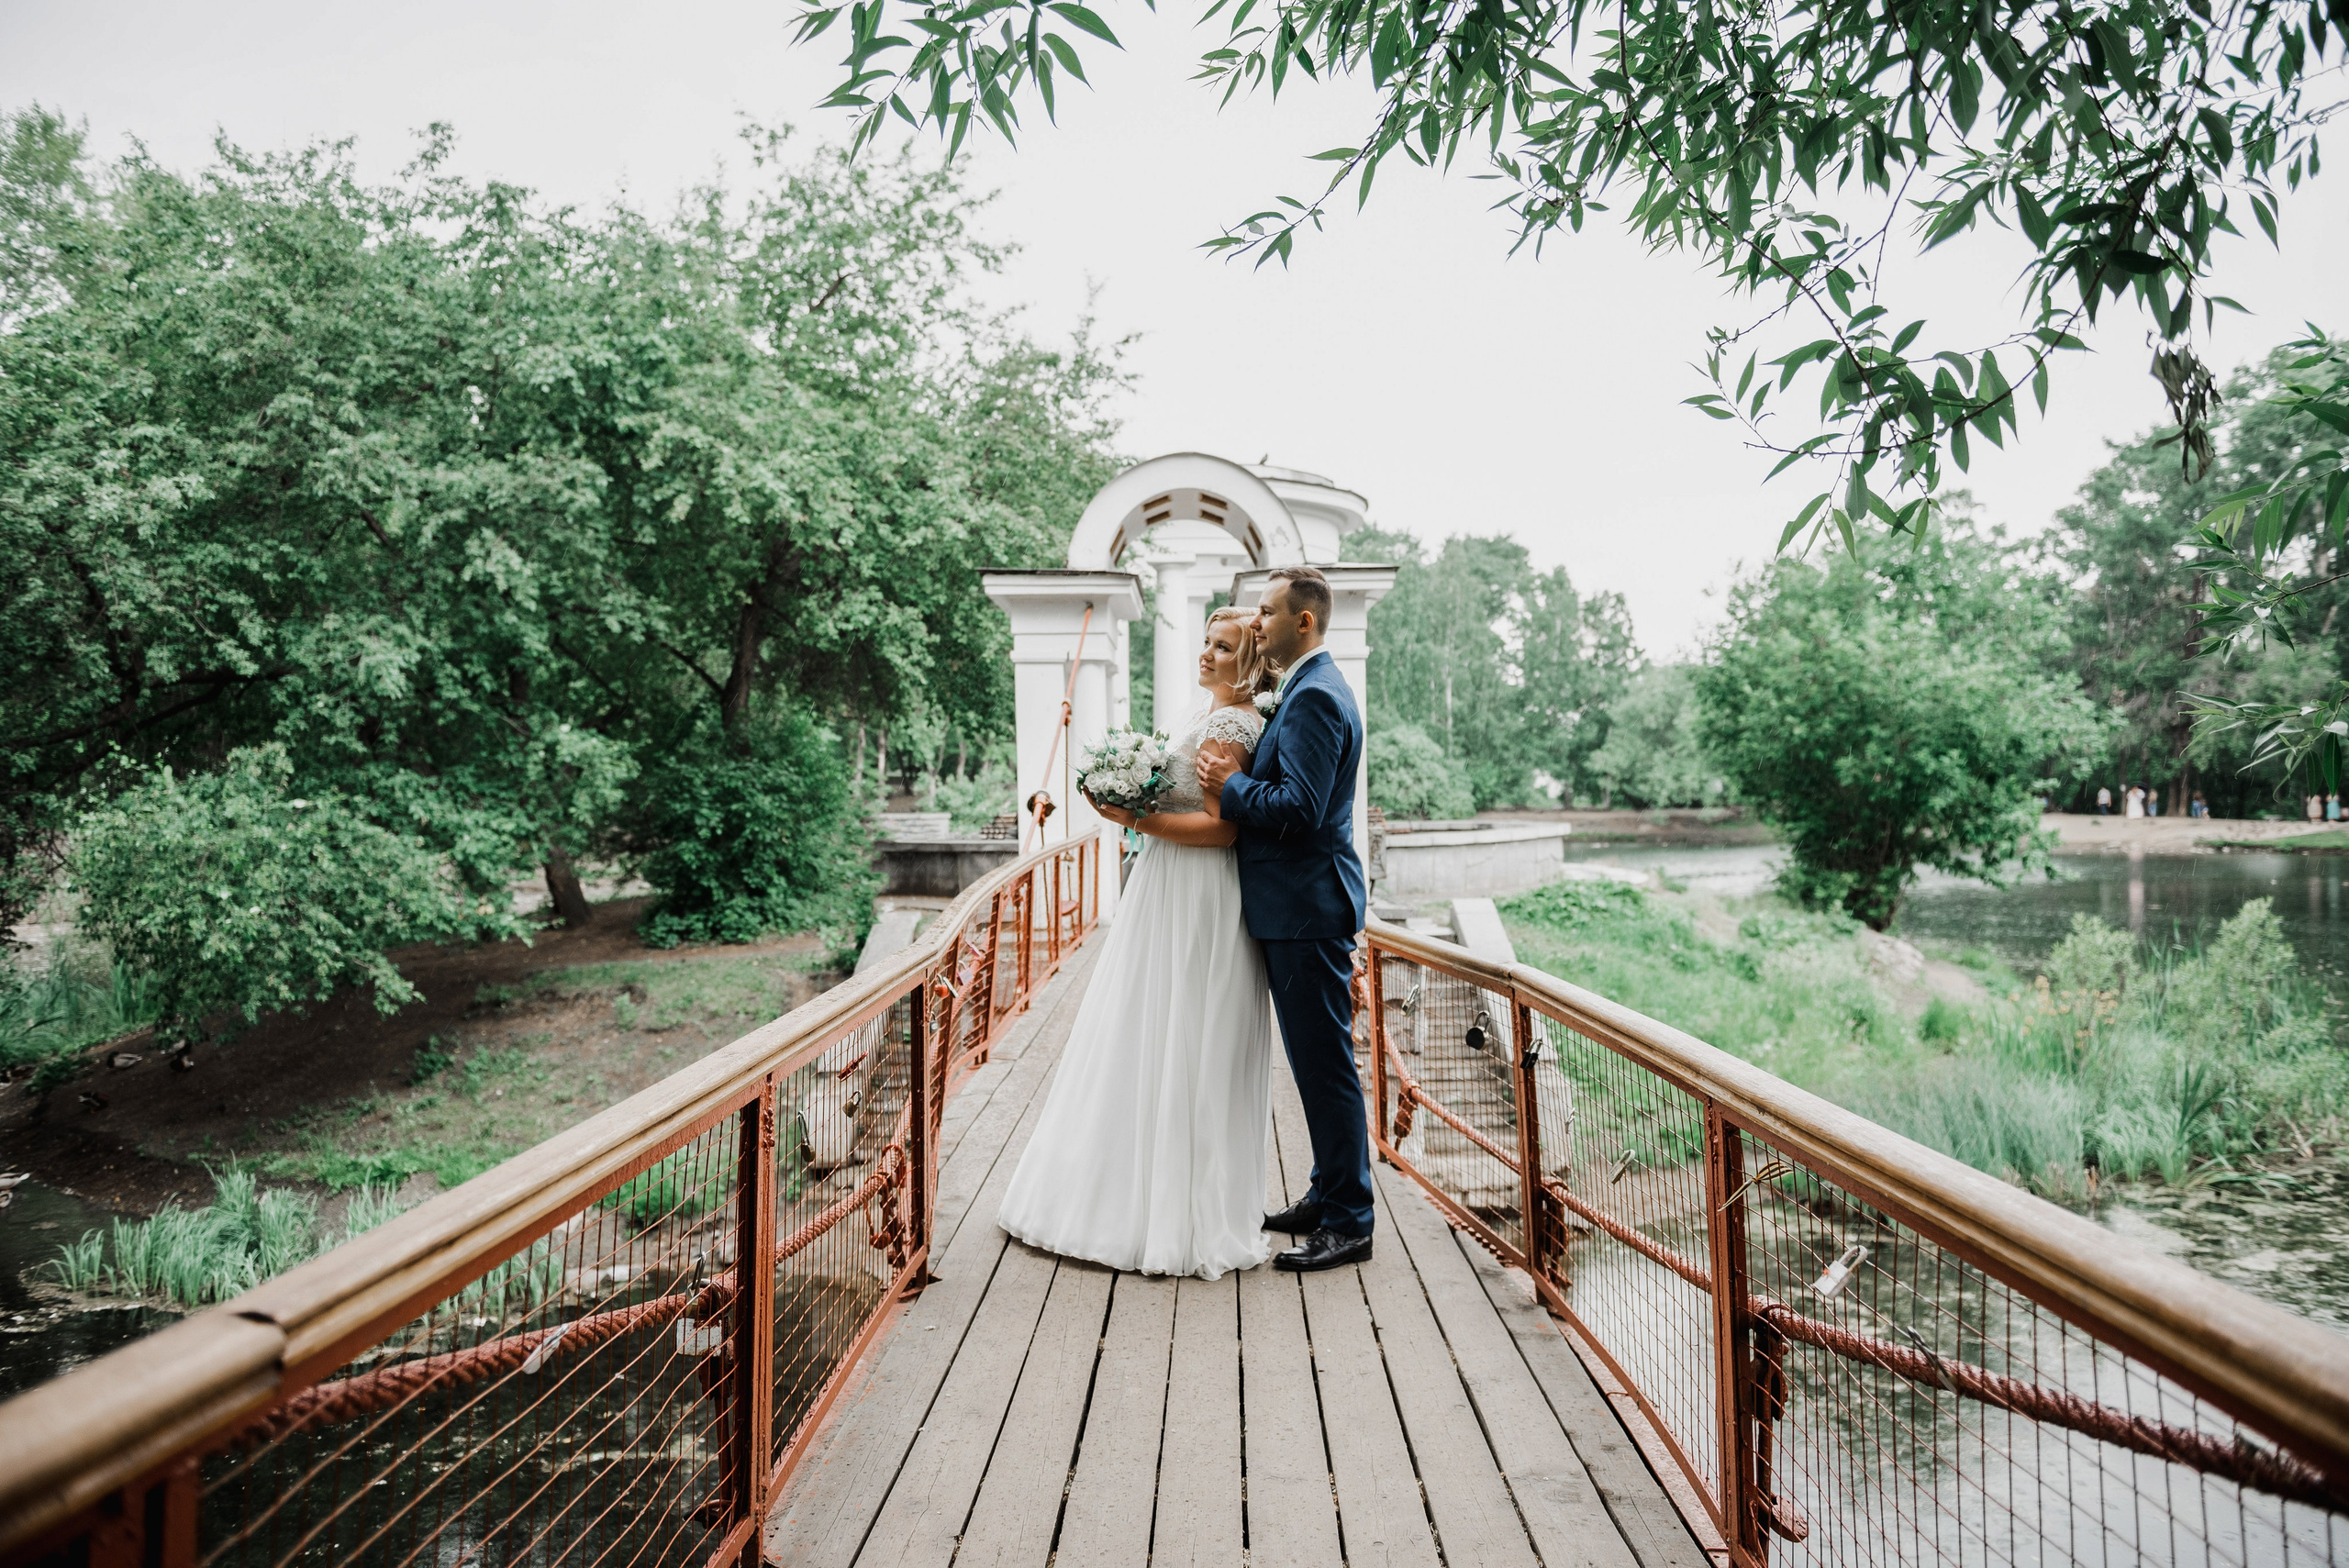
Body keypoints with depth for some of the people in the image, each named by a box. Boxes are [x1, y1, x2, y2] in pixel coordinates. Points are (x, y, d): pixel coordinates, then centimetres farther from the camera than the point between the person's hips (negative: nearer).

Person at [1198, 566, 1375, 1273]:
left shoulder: (1315, 697, -17)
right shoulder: (1311, 688, 16)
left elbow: (1301, 810, -24)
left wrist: (1232, 786, -13)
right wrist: (1237, 783, 9)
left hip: (1308, 909, -11)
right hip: (1300, 904, 11)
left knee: (1325, 1063, -2)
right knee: (1316, 1061, 18)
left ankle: (1348, 1222, 10)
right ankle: (1328, 1196, 31)